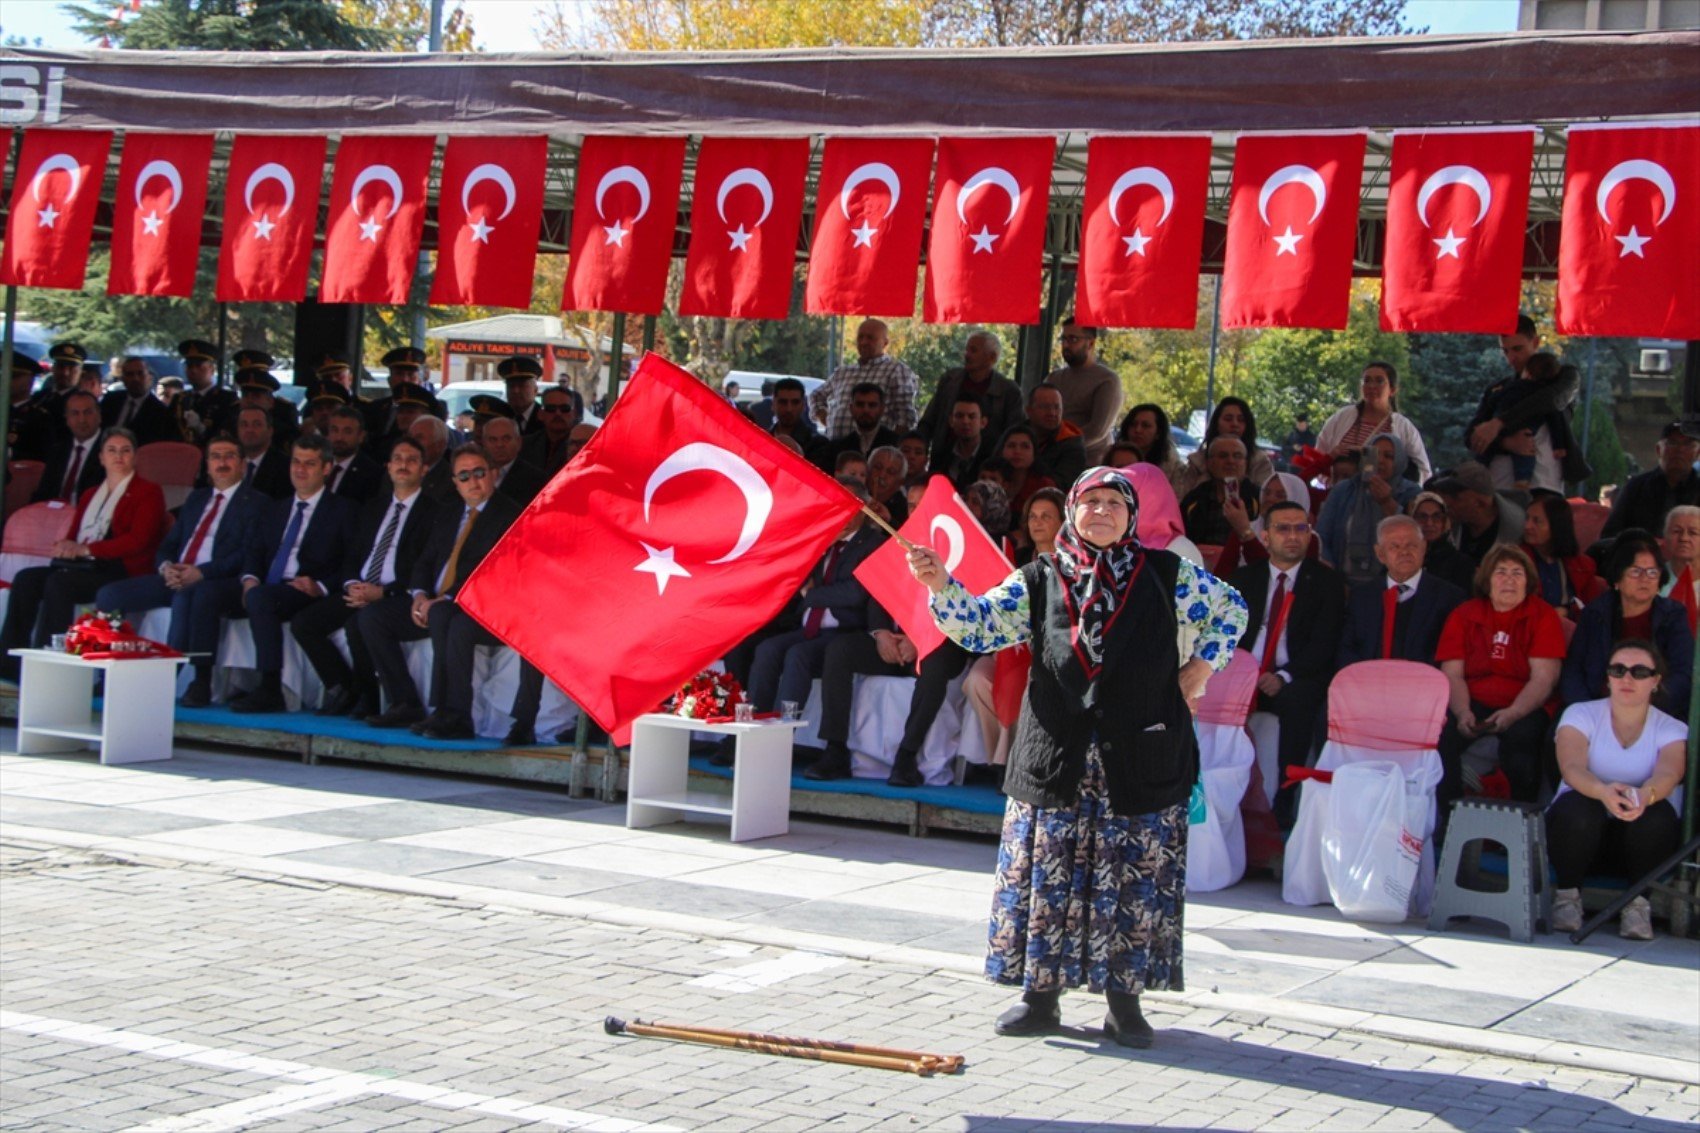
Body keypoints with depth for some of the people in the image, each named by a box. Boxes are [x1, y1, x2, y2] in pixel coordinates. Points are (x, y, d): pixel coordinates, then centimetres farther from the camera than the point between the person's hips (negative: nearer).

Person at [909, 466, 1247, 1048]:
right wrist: (940, 585, -19)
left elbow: (1230, 610, 16)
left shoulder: (1167, 575, 5)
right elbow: (980, 624, -2)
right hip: (1056, 761, 1)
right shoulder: (1039, 579, 6)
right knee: (1045, 878, 3)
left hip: (1138, 764, -1)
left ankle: (1124, 999, 12)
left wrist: (1200, 668, 6)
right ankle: (1040, 995, 13)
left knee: (1134, 882, 2)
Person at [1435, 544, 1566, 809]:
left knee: (1522, 735, -35)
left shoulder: (1543, 615, 3)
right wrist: (1463, 713, -17)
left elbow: (1543, 678, -6)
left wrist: (1512, 714, -23)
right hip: (1473, 704, 2)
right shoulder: (1464, 615, 9)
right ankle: (1447, 816, -15)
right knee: (1441, 733, -28)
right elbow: (1452, 674, 3)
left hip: (1522, 708, -2)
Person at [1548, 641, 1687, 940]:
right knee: (1577, 808, -34)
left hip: (1639, 838, 1)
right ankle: (1567, 895, -10)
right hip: (1581, 829, 0)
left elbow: (1668, 775, -23)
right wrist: (1603, 791, -45)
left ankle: (1638, 903, -12)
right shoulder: (1581, 715, -1)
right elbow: (1572, 768, -21)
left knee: (1658, 813, -32)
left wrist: (1645, 795, -49)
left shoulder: (1672, 730, 0)